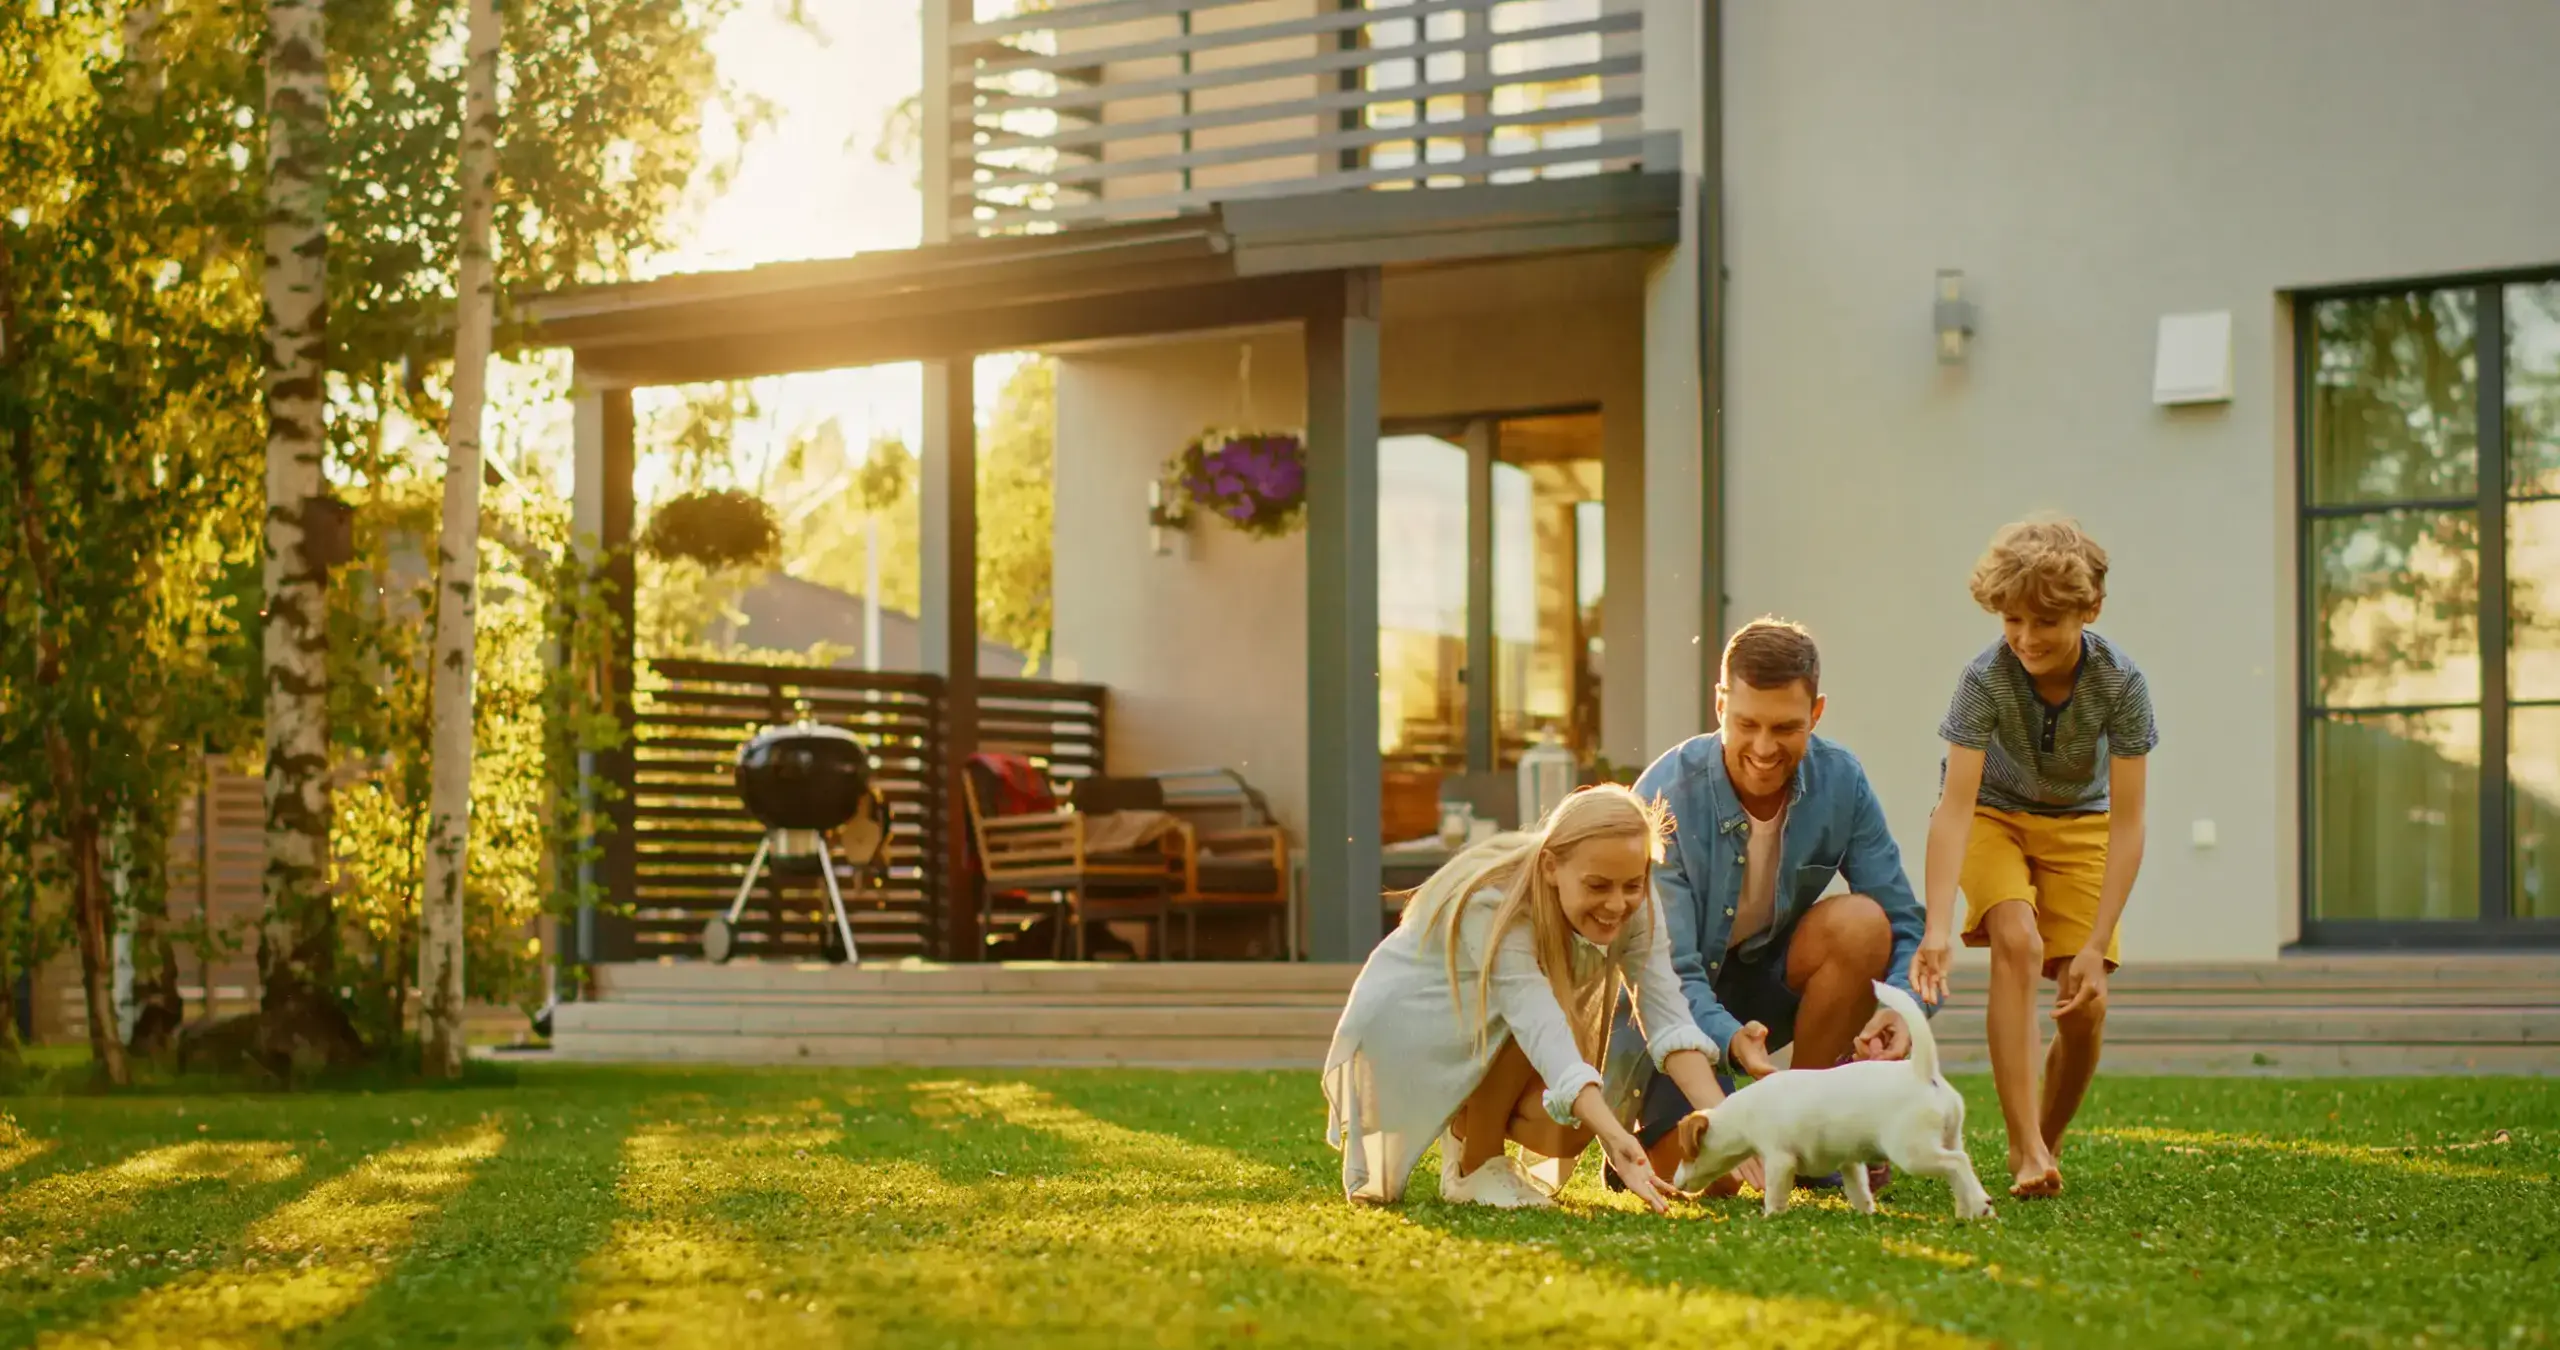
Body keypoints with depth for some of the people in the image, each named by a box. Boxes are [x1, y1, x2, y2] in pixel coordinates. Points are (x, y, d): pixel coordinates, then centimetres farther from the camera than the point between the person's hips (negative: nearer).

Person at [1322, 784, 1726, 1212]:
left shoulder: (1633, 908, -17)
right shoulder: (1494, 908, -36)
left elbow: (1669, 1018, -25)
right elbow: (1544, 1033, -47)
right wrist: (1615, 1138, -60)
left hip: (1490, 1056, 6)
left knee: (1569, 1131, -24)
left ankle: (1465, 1126, 8)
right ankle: (1476, 1166, -13)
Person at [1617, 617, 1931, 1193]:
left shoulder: (1839, 780, -13)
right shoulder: (1667, 797, -24)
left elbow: (1905, 923, -11)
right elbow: (1668, 972, -27)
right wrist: (1729, 1038, -48)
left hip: (1766, 983, 4)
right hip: (1676, 998, -4)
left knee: (1861, 922, -26)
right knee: (1704, 1176, -23)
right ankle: (1642, 1134, 16)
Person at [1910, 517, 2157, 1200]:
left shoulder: (2120, 682, -26)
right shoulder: (1985, 678, -29)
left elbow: (2125, 826, -24)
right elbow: (1955, 808, -33)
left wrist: (2096, 948, -30)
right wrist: (1936, 929, -44)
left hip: (2077, 824, 1)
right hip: (1993, 815, -1)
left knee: (2085, 1007, -11)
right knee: (2017, 942, -29)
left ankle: (2048, 1141, 16)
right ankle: (2026, 1151, -28)